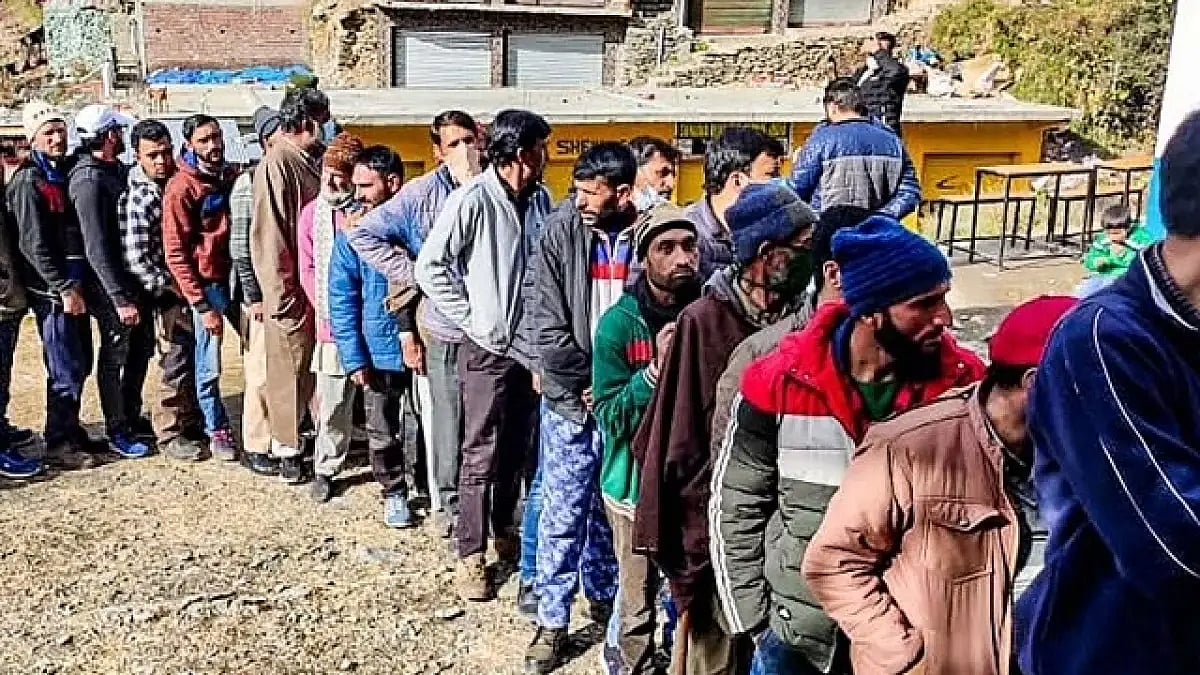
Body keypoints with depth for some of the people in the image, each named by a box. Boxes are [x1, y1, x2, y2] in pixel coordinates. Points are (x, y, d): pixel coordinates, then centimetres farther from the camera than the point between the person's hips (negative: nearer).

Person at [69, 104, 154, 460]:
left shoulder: (116, 169, 8)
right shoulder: (88, 180, -19)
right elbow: (96, 249, -23)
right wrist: (121, 299, -24)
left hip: (133, 275, 8)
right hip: (109, 283, -8)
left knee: (141, 347, 18)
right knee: (115, 356, 4)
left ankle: (132, 417, 34)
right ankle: (117, 432, 18)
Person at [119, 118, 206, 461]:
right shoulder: (138, 199, -17)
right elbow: (135, 260, -19)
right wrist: (170, 288, -13)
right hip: (167, 291, -7)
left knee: (193, 357, 15)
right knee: (177, 361, -2)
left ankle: (193, 423, 29)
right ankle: (170, 433, 12)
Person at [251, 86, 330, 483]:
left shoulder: (315, 160, 10)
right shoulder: (277, 164, -12)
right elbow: (268, 235, -16)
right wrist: (284, 295, -17)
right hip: (294, 291, -7)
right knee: (290, 372, 5)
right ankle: (286, 446, 18)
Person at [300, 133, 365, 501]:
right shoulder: (312, 212, 6)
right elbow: (307, 269, 7)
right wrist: (327, 308, -4)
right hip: (333, 323, 1)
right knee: (333, 402, 4)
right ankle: (325, 468, 19)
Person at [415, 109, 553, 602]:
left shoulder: (540, 200, 5)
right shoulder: (473, 199, -13)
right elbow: (430, 266, -10)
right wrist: (471, 320, -11)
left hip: (529, 344, 5)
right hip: (488, 348, -5)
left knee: (516, 451, 17)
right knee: (482, 456, 2)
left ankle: (504, 532, 35)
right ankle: (470, 556, 15)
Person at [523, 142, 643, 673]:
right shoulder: (560, 232, -6)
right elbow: (549, 325, -7)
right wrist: (584, 387, -9)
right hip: (570, 401, -1)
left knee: (611, 509, 17)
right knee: (562, 515, 4)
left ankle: (602, 596, 36)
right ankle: (552, 620, 16)